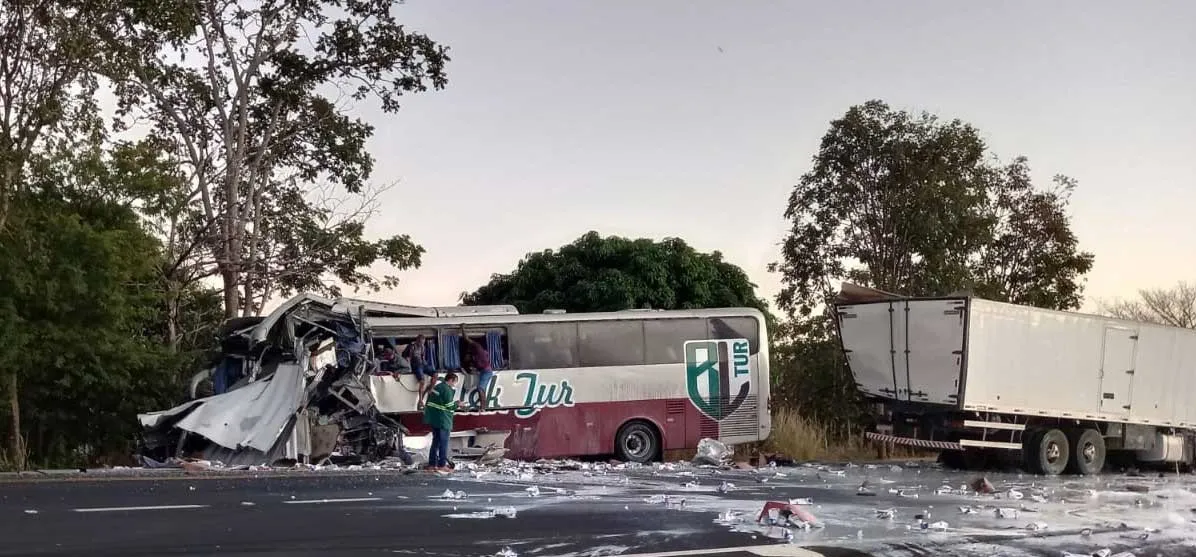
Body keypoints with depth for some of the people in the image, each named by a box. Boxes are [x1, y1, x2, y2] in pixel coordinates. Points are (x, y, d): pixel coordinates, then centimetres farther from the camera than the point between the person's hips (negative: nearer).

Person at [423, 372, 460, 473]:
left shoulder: (436, 387, 15)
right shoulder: (447, 390, -15)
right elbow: (449, 406, -16)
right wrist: (457, 404, 0)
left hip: (433, 418, 9)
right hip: (443, 420, -9)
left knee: (436, 441, 14)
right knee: (444, 442, -2)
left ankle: (431, 465, 14)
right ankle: (442, 465, -1)